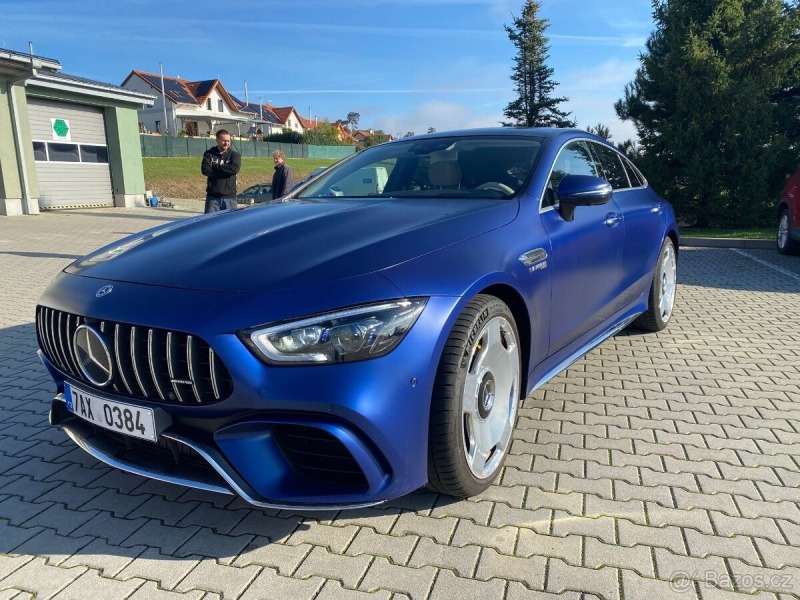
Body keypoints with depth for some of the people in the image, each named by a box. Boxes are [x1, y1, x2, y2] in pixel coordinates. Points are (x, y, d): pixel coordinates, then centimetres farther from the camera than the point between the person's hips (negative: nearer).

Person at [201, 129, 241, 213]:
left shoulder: (235, 155, 5)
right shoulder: (209, 154, 6)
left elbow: (235, 168, -15)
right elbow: (205, 170, -9)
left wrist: (215, 166, -7)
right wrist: (226, 171, -11)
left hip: (229, 197, -1)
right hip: (212, 196, 1)